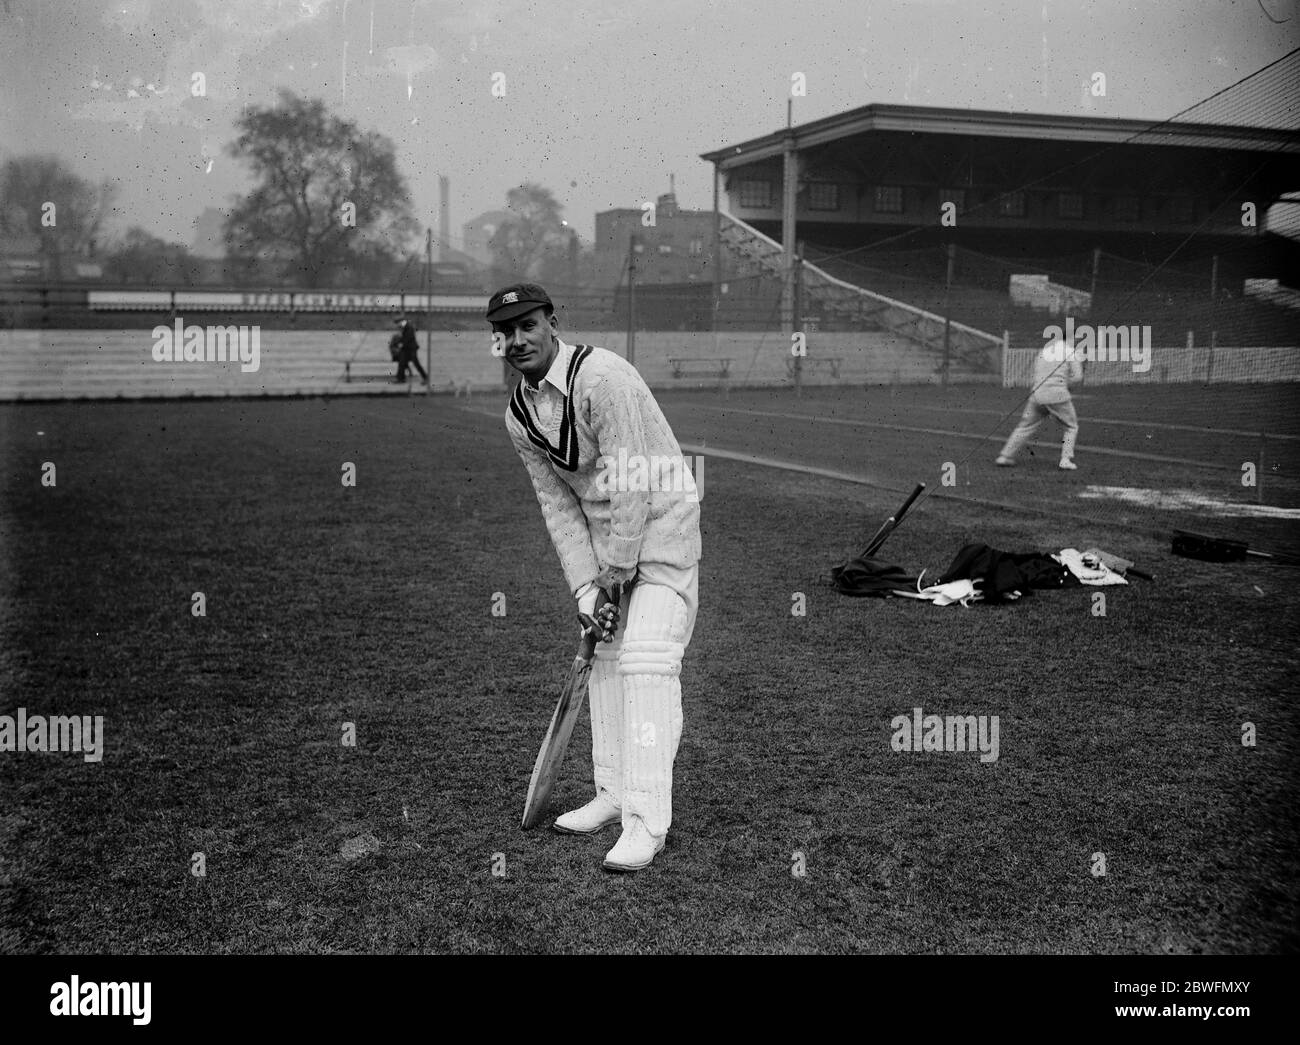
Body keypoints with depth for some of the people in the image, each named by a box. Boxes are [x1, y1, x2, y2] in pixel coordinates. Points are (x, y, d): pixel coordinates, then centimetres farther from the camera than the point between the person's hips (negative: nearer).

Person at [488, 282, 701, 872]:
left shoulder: (602, 377, -23)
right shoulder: (518, 416, 2)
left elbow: (632, 484, -24)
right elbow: (557, 504, 3)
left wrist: (617, 571, -17)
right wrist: (584, 584, -5)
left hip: (661, 520, -8)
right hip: (603, 535, 8)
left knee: (645, 661, -15)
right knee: (603, 656, 11)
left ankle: (645, 822, -14)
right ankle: (612, 795, 24)